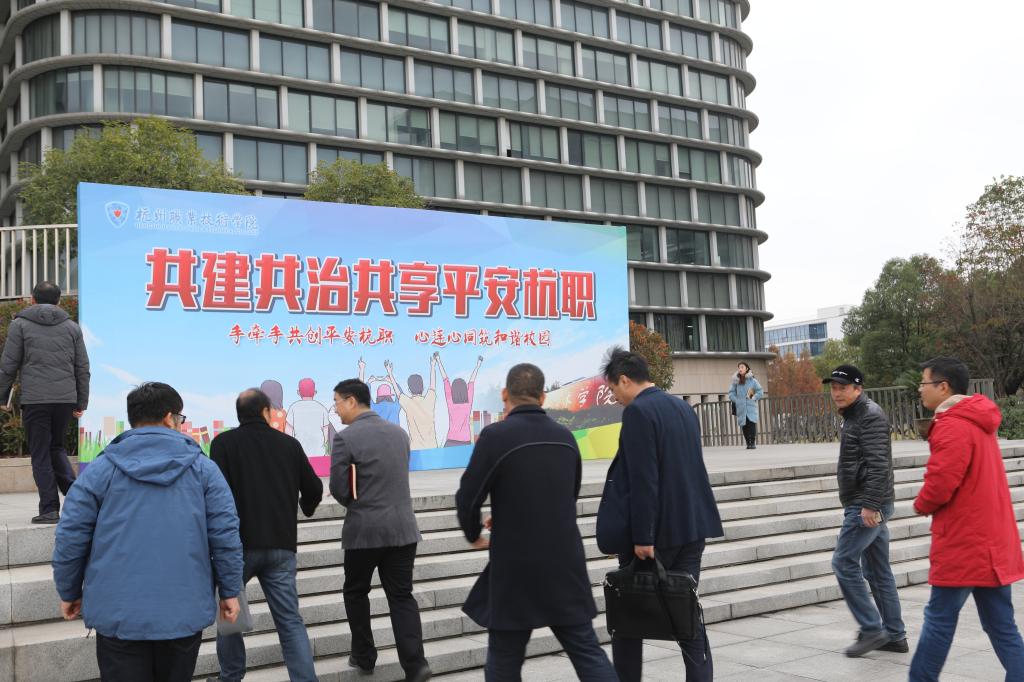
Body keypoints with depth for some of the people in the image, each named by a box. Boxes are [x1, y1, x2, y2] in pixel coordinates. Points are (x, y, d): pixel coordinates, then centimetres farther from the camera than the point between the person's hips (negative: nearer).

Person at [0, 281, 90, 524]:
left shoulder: (20, 324, 4)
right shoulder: (72, 327, 12)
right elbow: (83, 368, 11)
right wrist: (81, 403, 16)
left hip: (35, 399, -3)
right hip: (66, 399, 3)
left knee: (40, 454, 4)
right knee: (57, 448, 19)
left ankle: (50, 509, 1)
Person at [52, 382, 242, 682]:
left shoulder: (100, 470, -1)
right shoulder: (203, 468, 1)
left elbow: (70, 537, -1)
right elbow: (225, 534, -2)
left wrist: (69, 593, 14)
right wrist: (230, 591, 7)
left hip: (118, 618, -1)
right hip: (186, 613, 1)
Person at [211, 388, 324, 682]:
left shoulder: (224, 443, -2)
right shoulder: (289, 444, 6)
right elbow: (315, 490, 9)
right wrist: (306, 507, 32)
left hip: (238, 543, -2)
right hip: (281, 546, 2)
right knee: (290, 620, 5)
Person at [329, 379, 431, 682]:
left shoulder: (345, 438, -11)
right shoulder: (399, 432, 8)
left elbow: (339, 489, -9)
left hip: (364, 529, -4)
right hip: (402, 527, 5)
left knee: (356, 592, 17)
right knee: (401, 595, 7)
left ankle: (364, 656, 25)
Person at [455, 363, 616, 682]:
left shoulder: (495, 435, -12)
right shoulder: (565, 436, 6)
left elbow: (467, 498, -10)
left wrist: (473, 534, 12)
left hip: (516, 567, -4)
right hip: (566, 564, 5)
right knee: (587, 651, 10)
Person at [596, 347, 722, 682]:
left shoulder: (638, 412, -14)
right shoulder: (683, 408, 12)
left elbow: (642, 480, -20)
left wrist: (642, 537, -19)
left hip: (655, 532, -7)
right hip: (691, 527, 8)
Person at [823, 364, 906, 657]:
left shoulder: (871, 416, -13)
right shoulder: (853, 416, 18)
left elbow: (878, 464, -22)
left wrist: (869, 505, -26)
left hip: (868, 506, -10)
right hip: (864, 505, 10)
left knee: (844, 562, -9)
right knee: (878, 571, 12)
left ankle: (871, 630, -3)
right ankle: (895, 635, 17)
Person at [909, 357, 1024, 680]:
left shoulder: (953, 426, -18)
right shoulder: (978, 421, 14)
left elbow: (939, 483, -23)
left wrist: (921, 505, -2)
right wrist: (929, 503, 9)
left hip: (963, 544, -9)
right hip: (992, 543, 9)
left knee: (939, 618, 2)